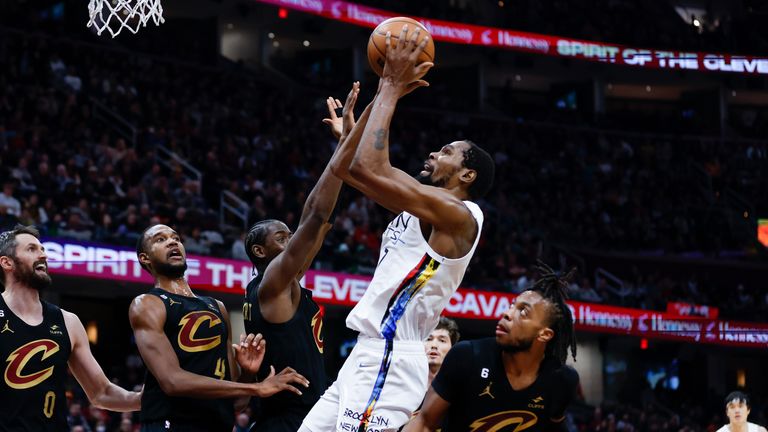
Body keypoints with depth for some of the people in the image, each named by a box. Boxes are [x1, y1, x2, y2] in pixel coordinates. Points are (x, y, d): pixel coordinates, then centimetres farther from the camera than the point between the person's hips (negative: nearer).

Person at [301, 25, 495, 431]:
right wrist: (384, 92, 17)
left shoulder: (457, 214, -9)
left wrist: (391, 89, -9)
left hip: (388, 358, -10)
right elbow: (342, 168, 20)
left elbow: (367, 169, -19)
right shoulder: (420, 208, 19)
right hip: (368, 354, 10)